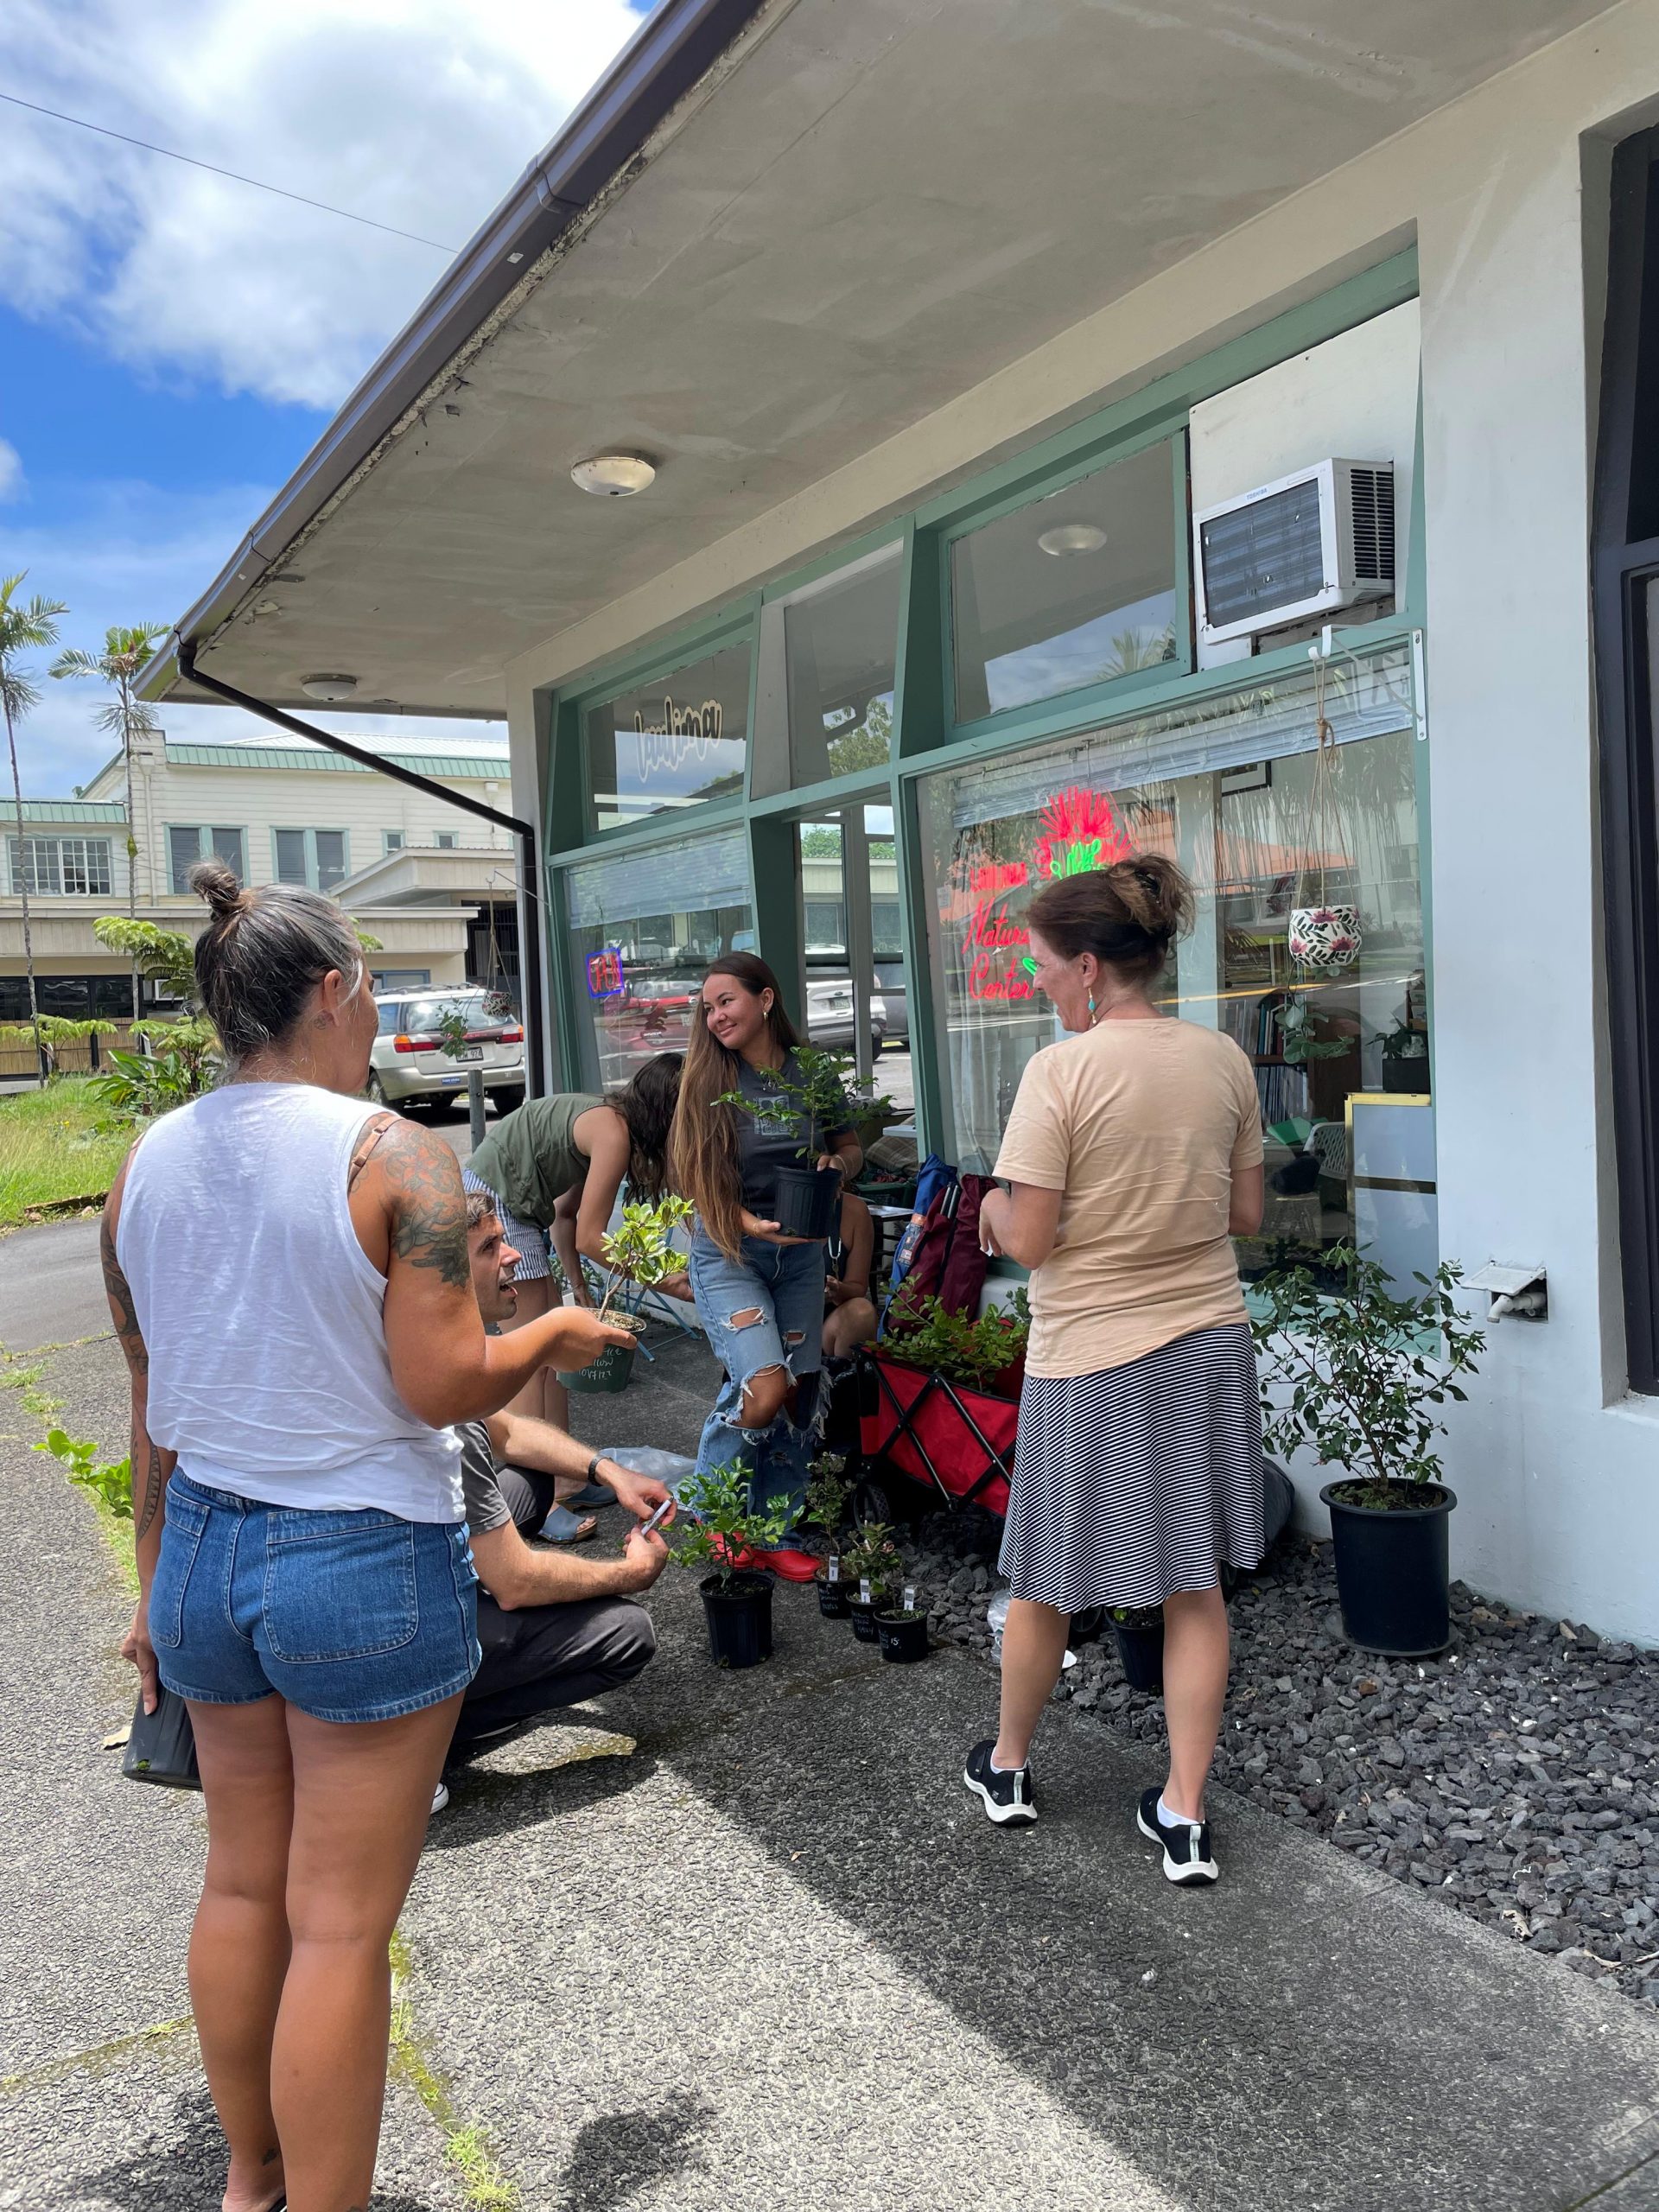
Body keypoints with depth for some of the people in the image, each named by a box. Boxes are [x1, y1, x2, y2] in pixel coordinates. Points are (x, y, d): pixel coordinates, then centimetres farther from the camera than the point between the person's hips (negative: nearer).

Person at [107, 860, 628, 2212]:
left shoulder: (146, 1165, 1)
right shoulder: (392, 1156, -17)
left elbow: (154, 1408, 8)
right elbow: (443, 1386, -19)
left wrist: (157, 1586, 18)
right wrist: (557, 1334, 0)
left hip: (204, 1551, 7)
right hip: (366, 1564, -7)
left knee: (245, 1881, 23)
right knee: (341, 1923, 7)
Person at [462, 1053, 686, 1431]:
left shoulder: (605, 1117, 11)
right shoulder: (613, 1133, -17)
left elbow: (564, 1213, 17)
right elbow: (589, 1238, -16)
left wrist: (577, 1283, 19)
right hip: (493, 1201, -10)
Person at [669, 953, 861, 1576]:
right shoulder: (708, 1080, -6)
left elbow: (851, 1147, 12)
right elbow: (700, 1180, -8)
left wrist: (838, 1164, -11)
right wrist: (752, 1225, -22)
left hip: (800, 1251, 4)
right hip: (727, 1253, -3)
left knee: (796, 1393, 6)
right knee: (764, 1387, -19)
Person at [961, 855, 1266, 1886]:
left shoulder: (1061, 1072, -16)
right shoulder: (1225, 1059, 1)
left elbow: (1029, 1240, -17)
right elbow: (1246, 1214, 7)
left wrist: (993, 1209, 3)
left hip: (1093, 1358, -5)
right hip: (1209, 1345, 5)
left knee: (1046, 1579, 14)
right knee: (1195, 1585, 13)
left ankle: (1008, 1765, 35)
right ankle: (1185, 1812, 20)